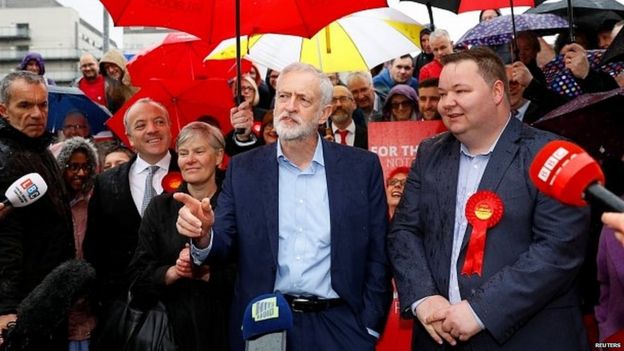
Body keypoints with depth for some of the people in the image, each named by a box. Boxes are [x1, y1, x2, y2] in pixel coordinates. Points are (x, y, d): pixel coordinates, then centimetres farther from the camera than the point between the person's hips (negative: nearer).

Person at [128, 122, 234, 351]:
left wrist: (207, 274, -18)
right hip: (171, 329, 2)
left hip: (223, 329, -1)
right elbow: (138, 278, 1)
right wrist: (173, 272, -15)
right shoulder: (160, 207, 4)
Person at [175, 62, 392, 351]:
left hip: (338, 326, -1)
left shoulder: (362, 166, -1)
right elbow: (223, 243, -1)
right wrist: (204, 235, -22)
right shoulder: (243, 169, 2)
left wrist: (370, 326, -5)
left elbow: (378, 254, 0)